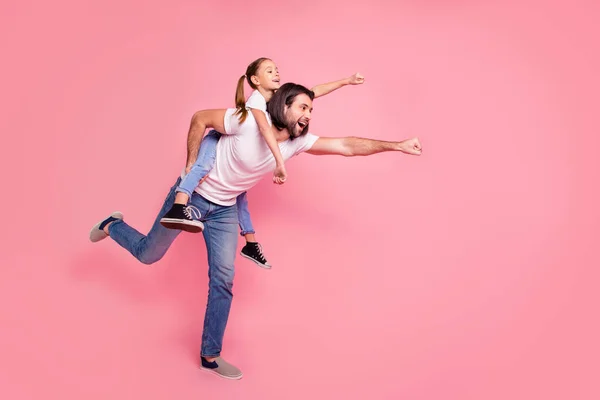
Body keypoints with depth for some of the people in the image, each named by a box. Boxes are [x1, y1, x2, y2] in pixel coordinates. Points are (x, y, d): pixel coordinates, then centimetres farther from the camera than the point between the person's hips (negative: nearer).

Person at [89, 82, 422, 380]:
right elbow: (200, 119, -16)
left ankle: (211, 356, 13)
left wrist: (395, 145, -18)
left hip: (225, 208, 5)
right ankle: (113, 226, 44)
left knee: (223, 279, 0)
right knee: (148, 254, 11)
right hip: (193, 194, -4)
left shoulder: (298, 142, -11)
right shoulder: (248, 121, -26)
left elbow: (347, 146, -13)